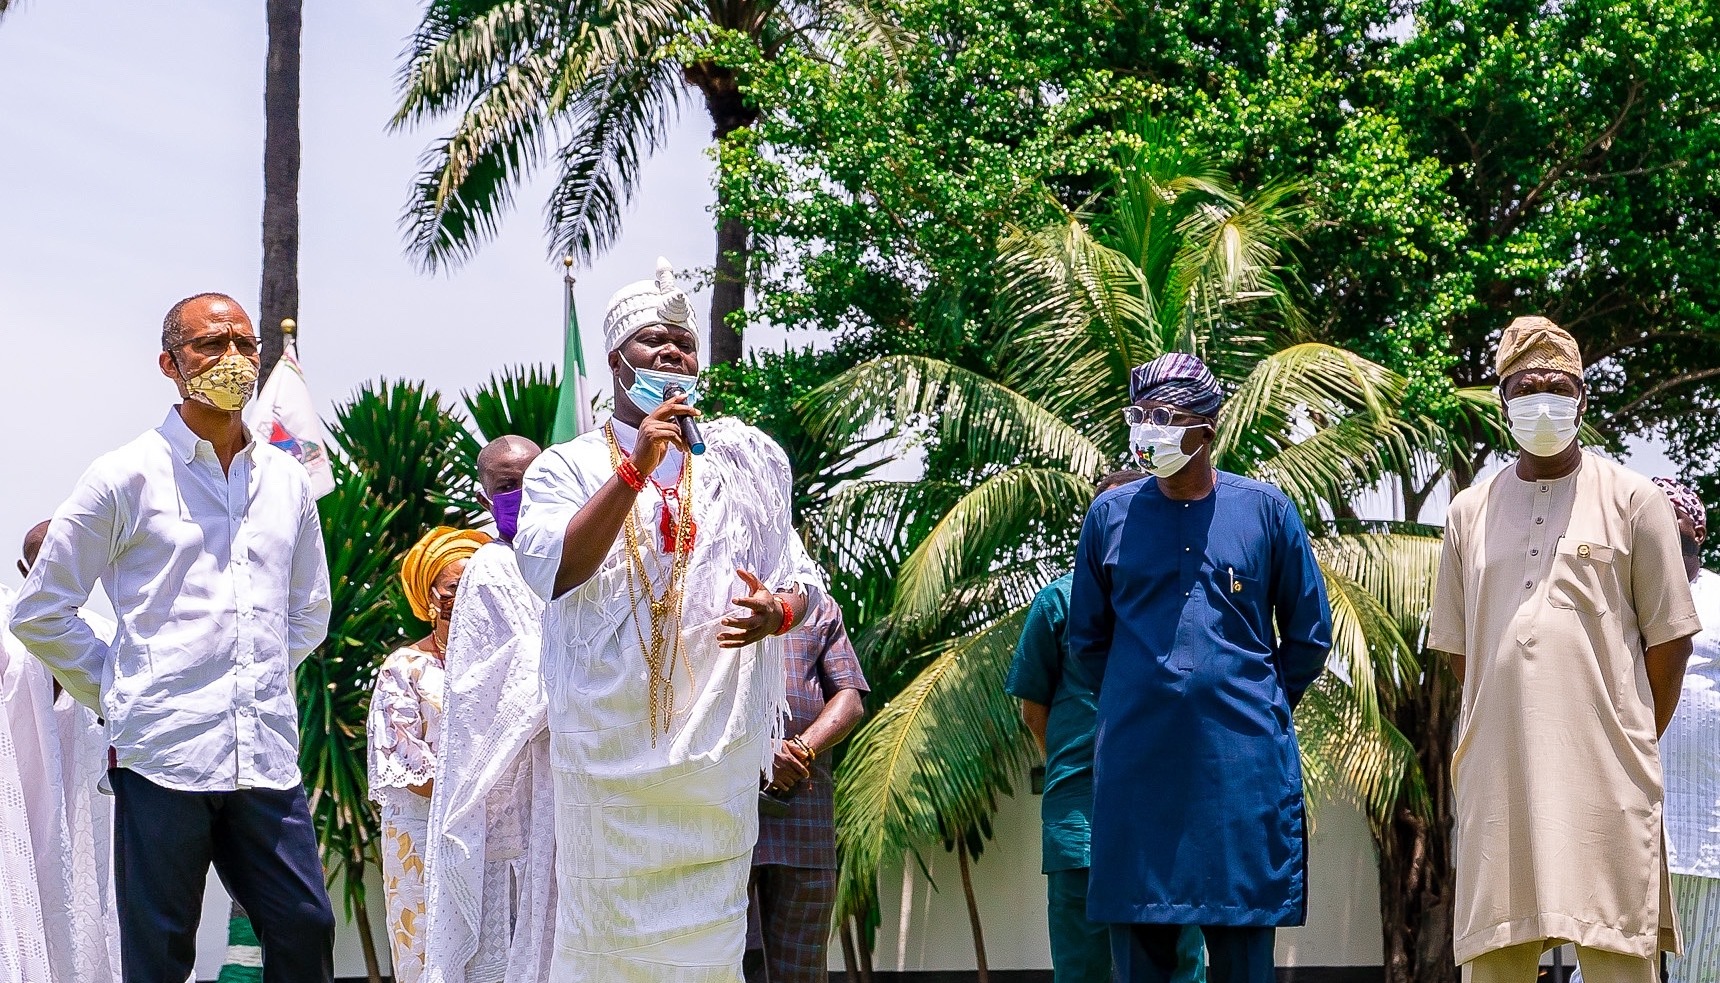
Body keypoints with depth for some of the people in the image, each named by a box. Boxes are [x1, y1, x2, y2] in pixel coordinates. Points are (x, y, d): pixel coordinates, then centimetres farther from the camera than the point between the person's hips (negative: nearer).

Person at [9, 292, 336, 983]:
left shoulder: (286, 481, 14)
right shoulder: (127, 477, 1)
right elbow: (40, 613, 4)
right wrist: (120, 693, 3)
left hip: (267, 758, 4)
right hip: (163, 752, -4)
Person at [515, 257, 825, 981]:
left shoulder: (742, 463, 13)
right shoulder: (570, 467, 6)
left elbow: (799, 578, 14)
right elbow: (550, 570, -12)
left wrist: (778, 611, -11)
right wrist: (636, 469, -18)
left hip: (717, 745, 2)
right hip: (609, 749, -2)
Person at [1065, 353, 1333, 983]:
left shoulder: (1266, 510, 2)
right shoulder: (1110, 515, 5)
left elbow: (1309, 634, 10)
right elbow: (1086, 641, 16)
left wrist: (1258, 708, 9)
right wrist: (1134, 704, 12)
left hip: (1243, 765, -1)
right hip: (1136, 764, 1)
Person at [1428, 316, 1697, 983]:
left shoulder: (1632, 499, 5)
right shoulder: (1470, 511, 14)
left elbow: (1668, 639, 6)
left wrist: (1632, 744, 7)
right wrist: (1516, 725, 13)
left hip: (1604, 776, -3)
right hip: (1498, 772, 3)